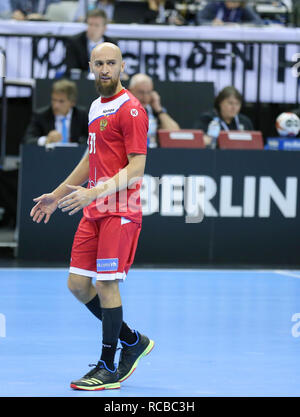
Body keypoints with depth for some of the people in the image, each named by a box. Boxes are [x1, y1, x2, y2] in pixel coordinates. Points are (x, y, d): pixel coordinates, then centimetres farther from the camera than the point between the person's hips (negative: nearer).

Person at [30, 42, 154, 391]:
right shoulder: (96, 107, 16)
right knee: (78, 283, 7)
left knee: (106, 285, -7)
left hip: (120, 212, -8)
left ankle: (108, 369, 3)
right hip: (93, 211, 8)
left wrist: (96, 192, -26)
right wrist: (57, 195, 28)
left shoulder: (130, 109, -11)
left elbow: (136, 169, -17)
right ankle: (133, 342, 23)